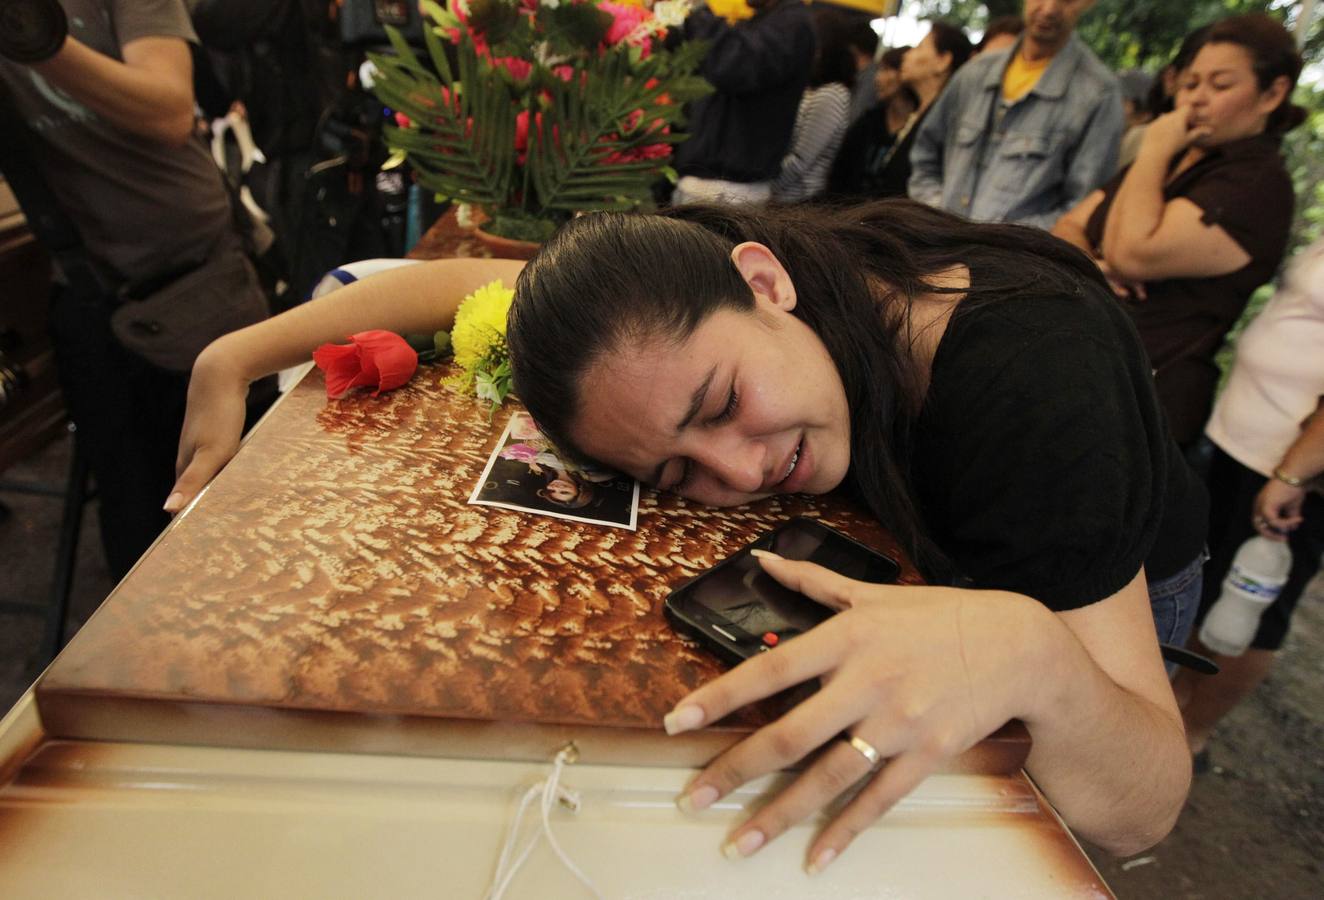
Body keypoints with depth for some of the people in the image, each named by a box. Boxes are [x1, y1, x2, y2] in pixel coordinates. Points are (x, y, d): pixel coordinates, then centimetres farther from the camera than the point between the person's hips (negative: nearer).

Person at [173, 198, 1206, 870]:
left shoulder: (1024, 383, -42)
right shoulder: (682, 298, -27)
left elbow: (1141, 815, -37)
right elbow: (469, 279, -16)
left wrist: (1028, 655, -58)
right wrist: (236, 358, -17)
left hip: (1110, 590, -3)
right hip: (930, 564, 3)